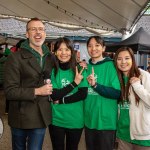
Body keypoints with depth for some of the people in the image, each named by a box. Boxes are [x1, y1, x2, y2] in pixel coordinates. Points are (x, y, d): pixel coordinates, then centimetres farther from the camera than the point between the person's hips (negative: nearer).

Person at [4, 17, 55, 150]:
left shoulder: (50, 58, 7)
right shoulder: (15, 58, -10)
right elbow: (9, 91, -16)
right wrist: (37, 91, -18)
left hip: (41, 116, 4)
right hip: (20, 117, -3)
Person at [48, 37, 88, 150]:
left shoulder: (79, 70, -4)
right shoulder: (52, 71, -7)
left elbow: (83, 94, -10)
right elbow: (54, 95, -15)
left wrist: (61, 100, -16)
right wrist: (75, 82, -20)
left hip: (75, 120, 1)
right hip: (56, 120, 0)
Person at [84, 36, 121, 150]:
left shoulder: (110, 65, -9)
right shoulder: (86, 66, 6)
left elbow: (117, 93, -16)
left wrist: (95, 85, -25)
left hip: (106, 121, -5)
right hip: (89, 119, 5)